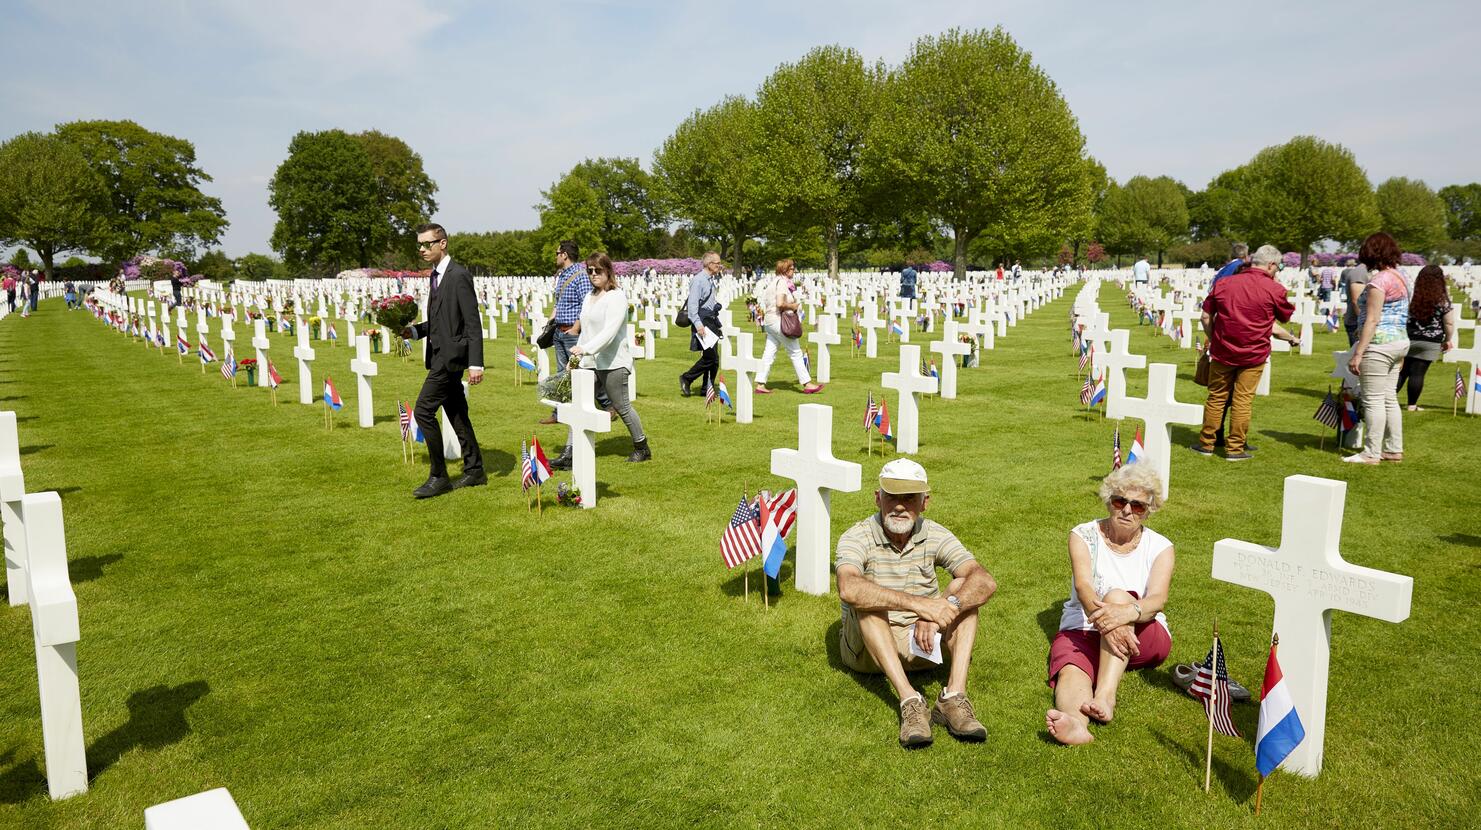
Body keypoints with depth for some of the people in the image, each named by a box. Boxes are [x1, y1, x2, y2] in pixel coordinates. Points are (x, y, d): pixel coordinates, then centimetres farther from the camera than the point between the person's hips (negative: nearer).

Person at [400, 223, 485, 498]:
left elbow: (473, 323, -18)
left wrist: (476, 364, -23)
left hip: (451, 354, -10)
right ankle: (474, 470, 24)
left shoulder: (459, 276, -14)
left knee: (424, 410, -12)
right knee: (456, 413, 14)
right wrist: (414, 330, 5)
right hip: (441, 354, 10)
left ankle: (438, 477, -5)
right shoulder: (436, 276, 15)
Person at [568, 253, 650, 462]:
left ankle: (642, 447, 20)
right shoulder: (589, 298, 17)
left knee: (621, 407, 2)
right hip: (590, 363, 7)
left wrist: (585, 349, -31)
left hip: (613, 363, -7)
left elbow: (609, 331, -21)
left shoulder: (617, 297, -10)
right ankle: (569, 451, 0)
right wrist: (576, 355, 16)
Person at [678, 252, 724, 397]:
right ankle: (686, 378, 3)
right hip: (703, 321, -9)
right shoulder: (698, 280, -12)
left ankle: (707, 388, 16)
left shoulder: (712, 279, 16)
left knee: (714, 358, 9)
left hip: (712, 320, 9)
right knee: (710, 357, -12)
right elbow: (692, 304, -19)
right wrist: (698, 324, -25)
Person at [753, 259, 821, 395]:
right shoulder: (782, 282, -14)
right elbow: (780, 303, -26)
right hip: (779, 321, -10)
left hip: (769, 322, 10)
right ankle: (807, 384, 2)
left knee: (769, 353, 8)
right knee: (796, 352, -3)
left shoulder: (774, 281, 16)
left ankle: (760, 384, 7)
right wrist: (792, 306, -10)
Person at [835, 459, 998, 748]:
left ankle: (954, 697, -32)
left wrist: (944, 608, -40)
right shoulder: (857, 537, -17)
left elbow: (985, 581, -21)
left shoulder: (935, 535, -7)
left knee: (962, 588, -19)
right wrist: (918, 603, -48)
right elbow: (849, 589, -39)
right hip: (867, 647, -3)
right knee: (867, 599, -32)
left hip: (922, 642, 3)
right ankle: (910, 701, -41)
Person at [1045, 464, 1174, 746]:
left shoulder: (1160, 547, 3)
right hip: (1082, 629, 0)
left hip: (1142, 638, 0)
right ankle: (1076, 724, -67)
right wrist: (1103, 619, -41)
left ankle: (1105, 695, -47)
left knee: (1118, 595, -32)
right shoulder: (1084, 535, 1)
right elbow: (1083, 587, -17)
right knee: (1070, 671, -34)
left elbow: (1158, 599, -17)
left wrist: (1127, 612, -42)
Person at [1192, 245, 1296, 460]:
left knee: (1216, 397, 11)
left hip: (1222, 352, 2)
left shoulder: (1224, 283, 1)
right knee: (1242, 401, 4)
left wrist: (1213, 340, 12)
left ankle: (1206, 443, 17)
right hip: (1253, 354, -2)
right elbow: (1285, 317, 7)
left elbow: (1206, 316, 3)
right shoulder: (1274, 289, -7)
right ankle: (1234, 448, 9)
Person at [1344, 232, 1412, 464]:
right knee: (1389, 398, 15)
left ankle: (1371, 453, 0)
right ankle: (1394, 449, 20)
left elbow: (1372, 320, -20)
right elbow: (1401, 316, 18)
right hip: (1400, 341, 9)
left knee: (1373, 400, -4)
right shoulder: (1401, 277, 13)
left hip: (1379, 343, -9)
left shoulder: (1379, 280, -15)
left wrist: (1358, 353, -19)